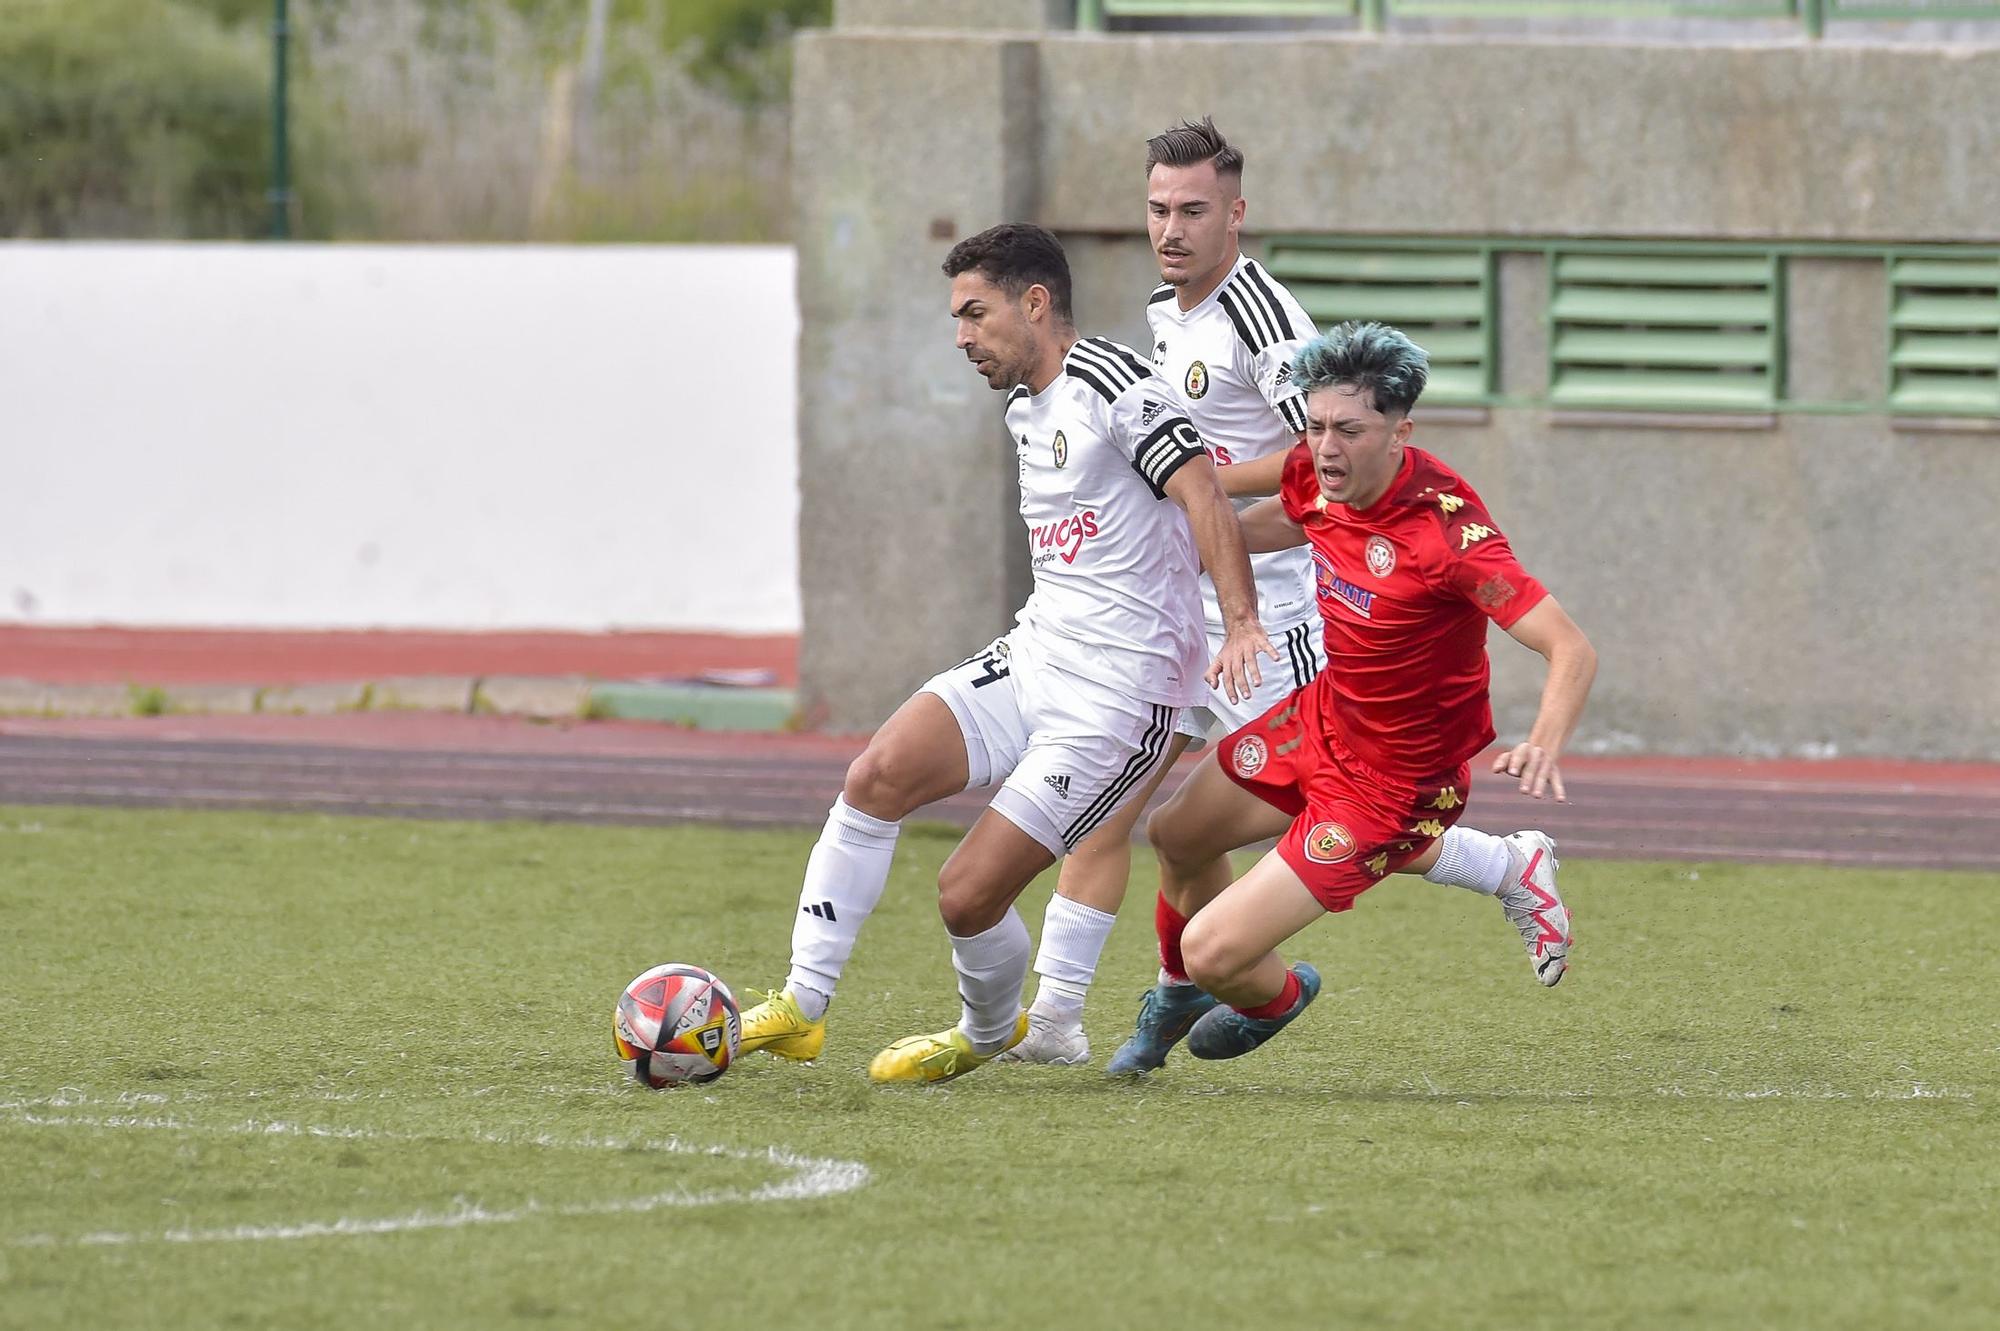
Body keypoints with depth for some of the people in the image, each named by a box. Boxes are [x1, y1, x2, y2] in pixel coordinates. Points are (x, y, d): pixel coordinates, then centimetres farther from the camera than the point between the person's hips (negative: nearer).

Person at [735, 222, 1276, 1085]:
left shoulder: (1109, 382, -13)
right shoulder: (1025, 410, 16)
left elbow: (1203, 497, -22)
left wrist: (1241, 626, -31)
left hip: (1117, 696, -8)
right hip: (1032, 658, 8)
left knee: (968, 894, -9)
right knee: (880, 772, -16)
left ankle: (988, 1033, 22)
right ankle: (803, 1006, -13)